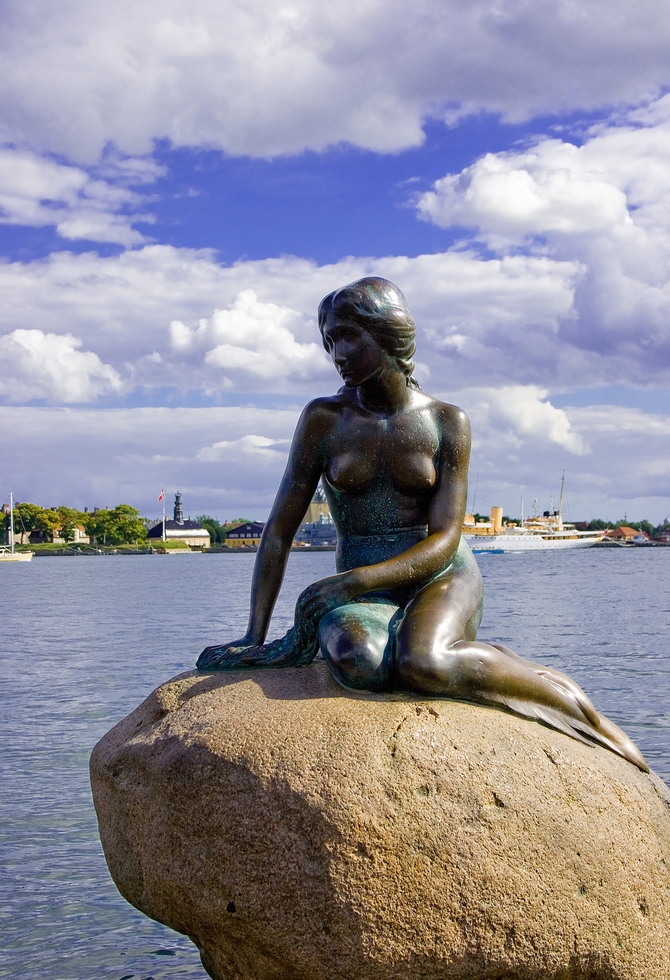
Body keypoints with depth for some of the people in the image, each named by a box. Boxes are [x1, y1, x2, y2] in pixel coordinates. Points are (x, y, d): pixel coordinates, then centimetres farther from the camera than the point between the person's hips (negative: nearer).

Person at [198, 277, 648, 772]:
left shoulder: (447, 422, -2)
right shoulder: (324, 419, 0)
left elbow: (443, 541, -10)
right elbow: (279, 532, 2)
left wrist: (351, 581, -25)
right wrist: (255, 635, -5)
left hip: (442, 578, -1)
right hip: (363, 593, 1)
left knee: (421, 664, -37)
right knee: (358, 664, -38)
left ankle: (578, 707, -16)